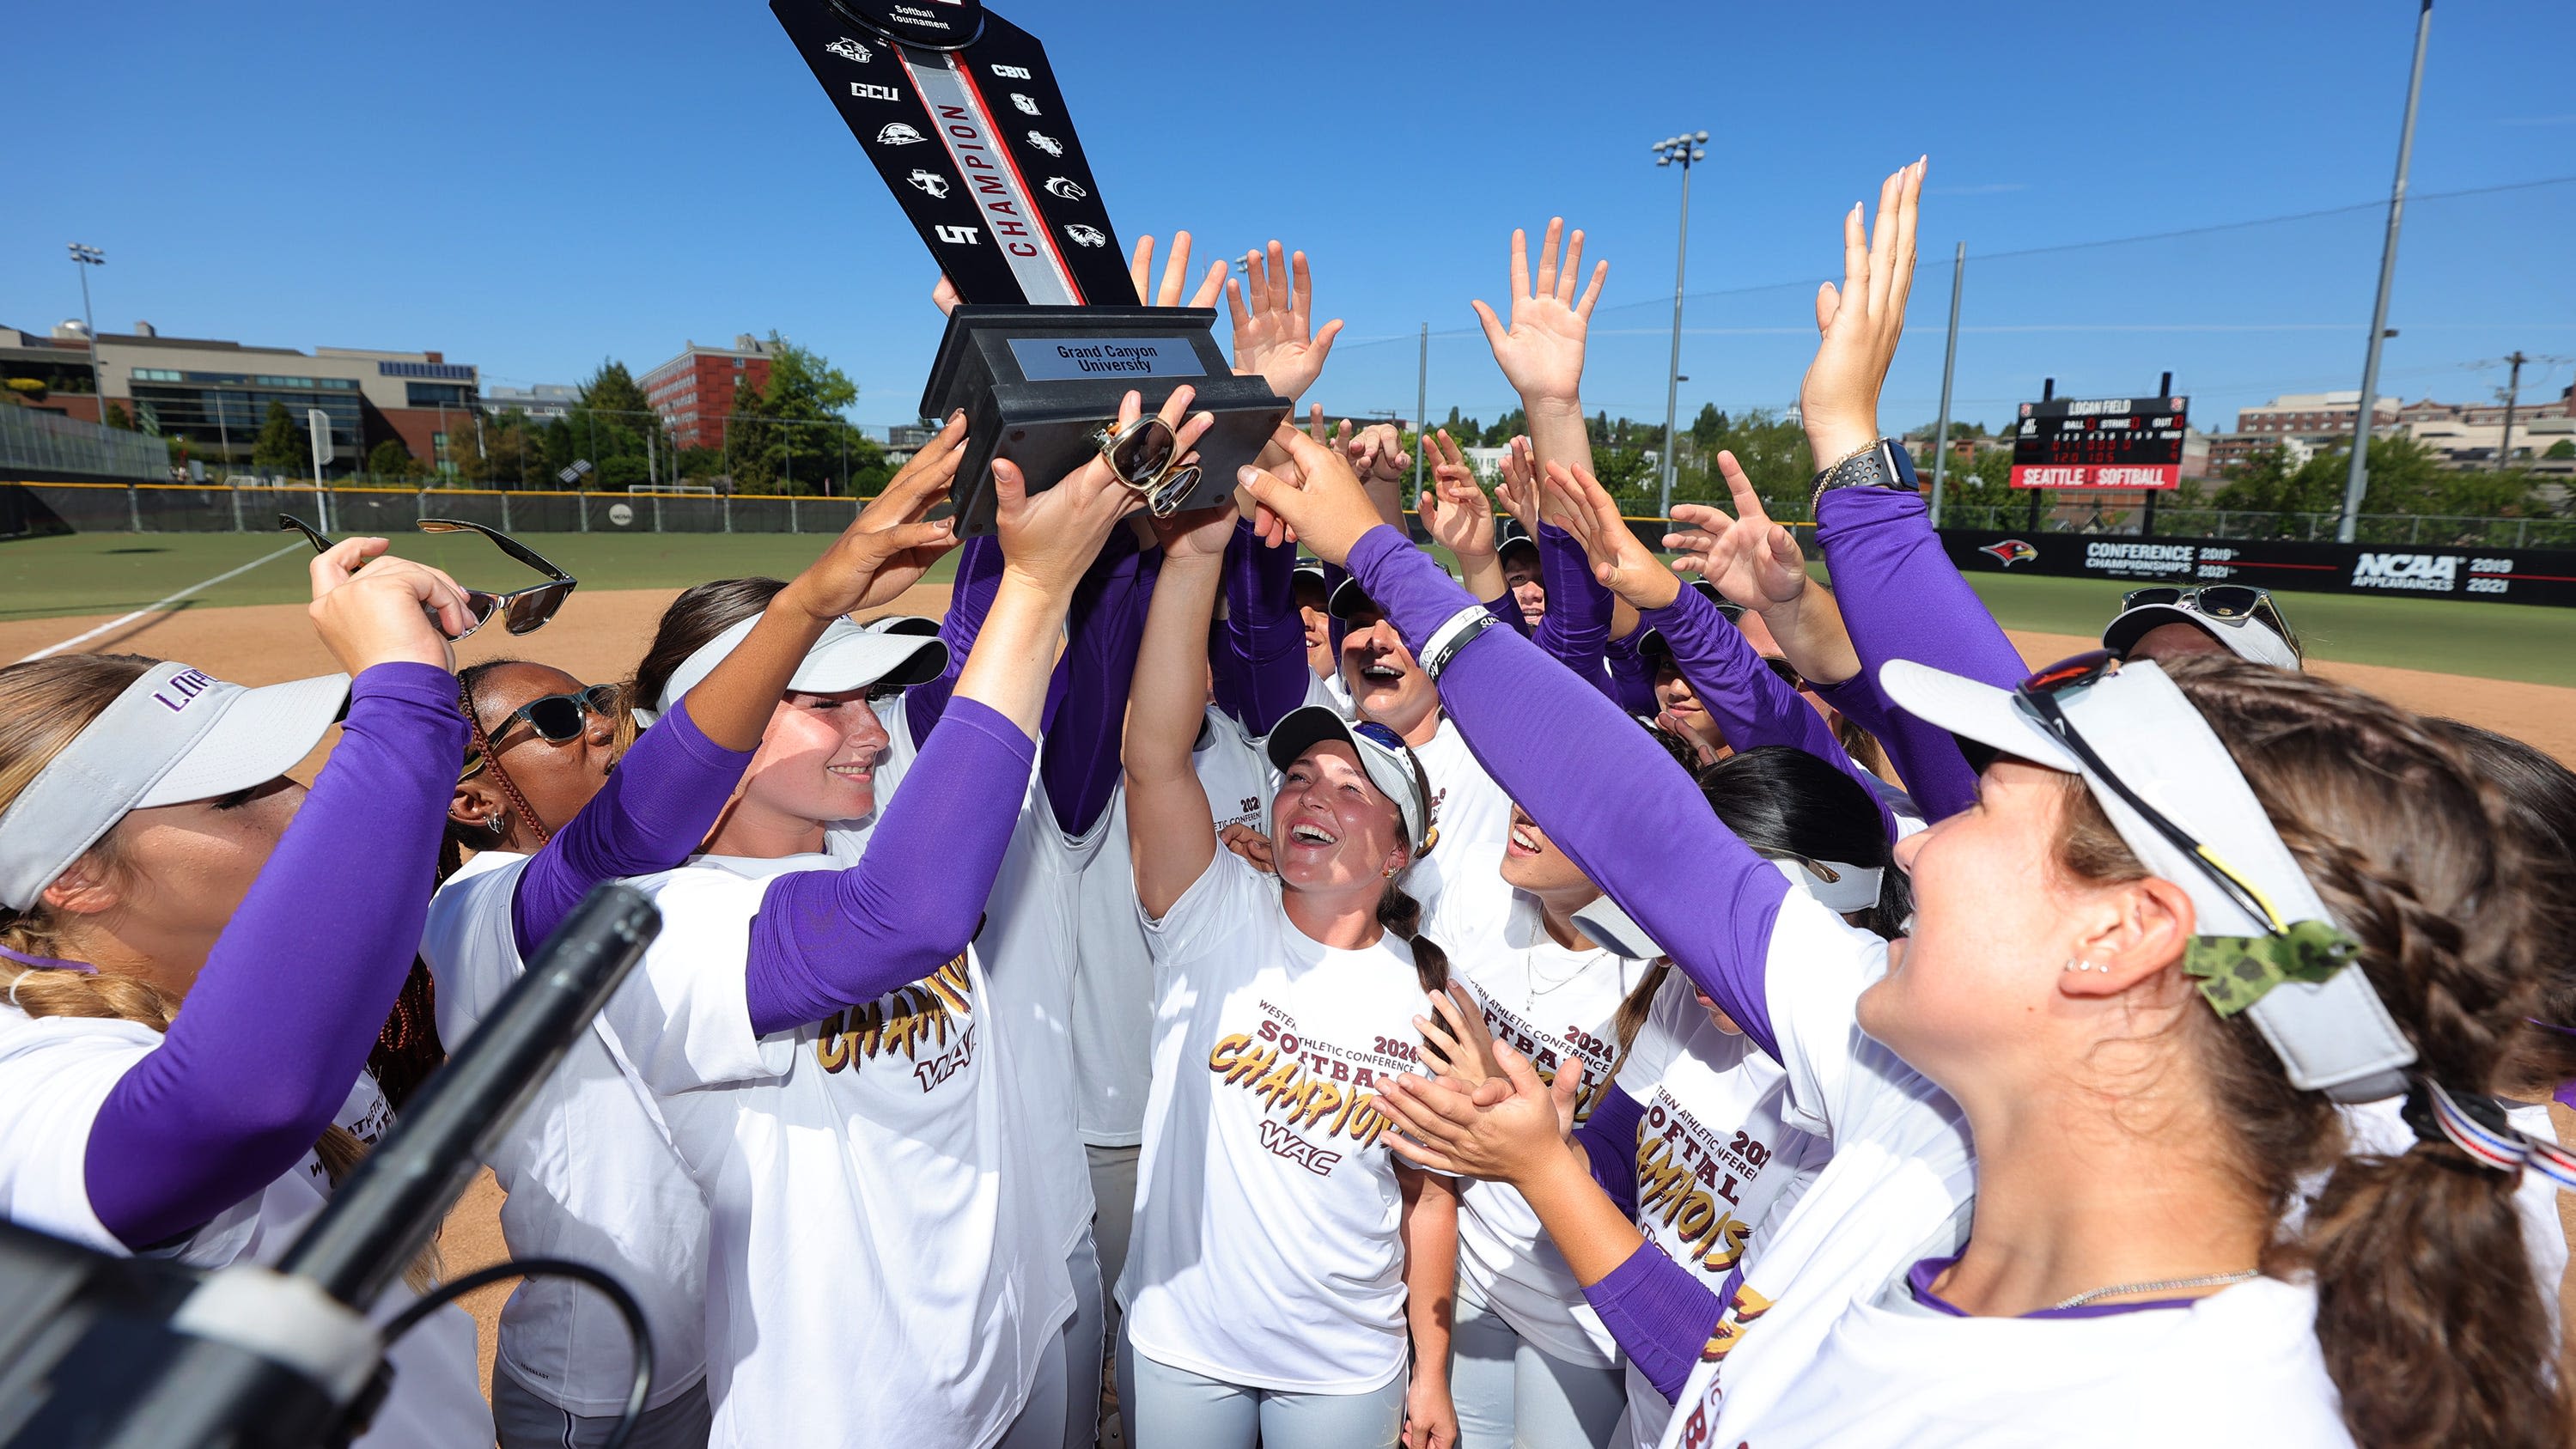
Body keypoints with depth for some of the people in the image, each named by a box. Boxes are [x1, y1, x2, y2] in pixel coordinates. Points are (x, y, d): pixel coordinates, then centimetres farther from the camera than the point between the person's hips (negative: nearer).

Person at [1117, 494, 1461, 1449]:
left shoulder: (1427, 994, -6)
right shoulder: (1215, 923, -13)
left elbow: (1429, 1191, 2)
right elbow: (1156, 754, -29)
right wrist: (1194, 550, -39)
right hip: (1178, 1345, 0)